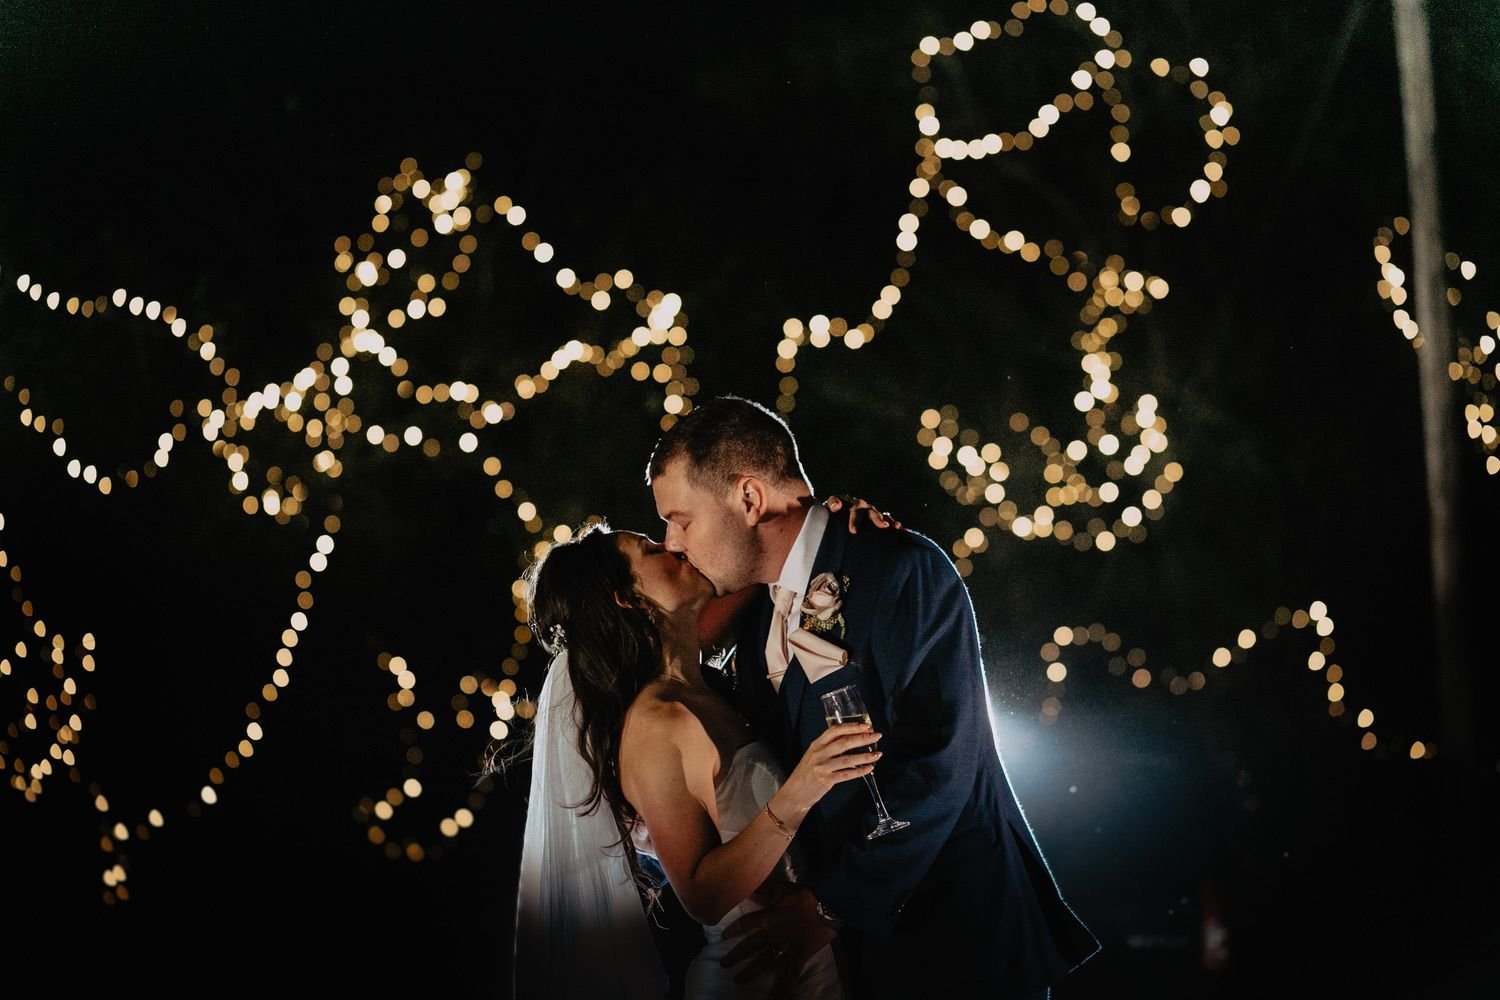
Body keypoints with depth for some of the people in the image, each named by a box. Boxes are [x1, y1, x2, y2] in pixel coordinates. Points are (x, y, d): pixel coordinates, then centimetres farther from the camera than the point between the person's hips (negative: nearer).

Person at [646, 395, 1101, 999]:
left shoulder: (905, 571, -16)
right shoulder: (758, 616, 9)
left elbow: (941, 762, -23)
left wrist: (830, 904, -22)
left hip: (959, 923, -7)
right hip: (859, 939, 7)